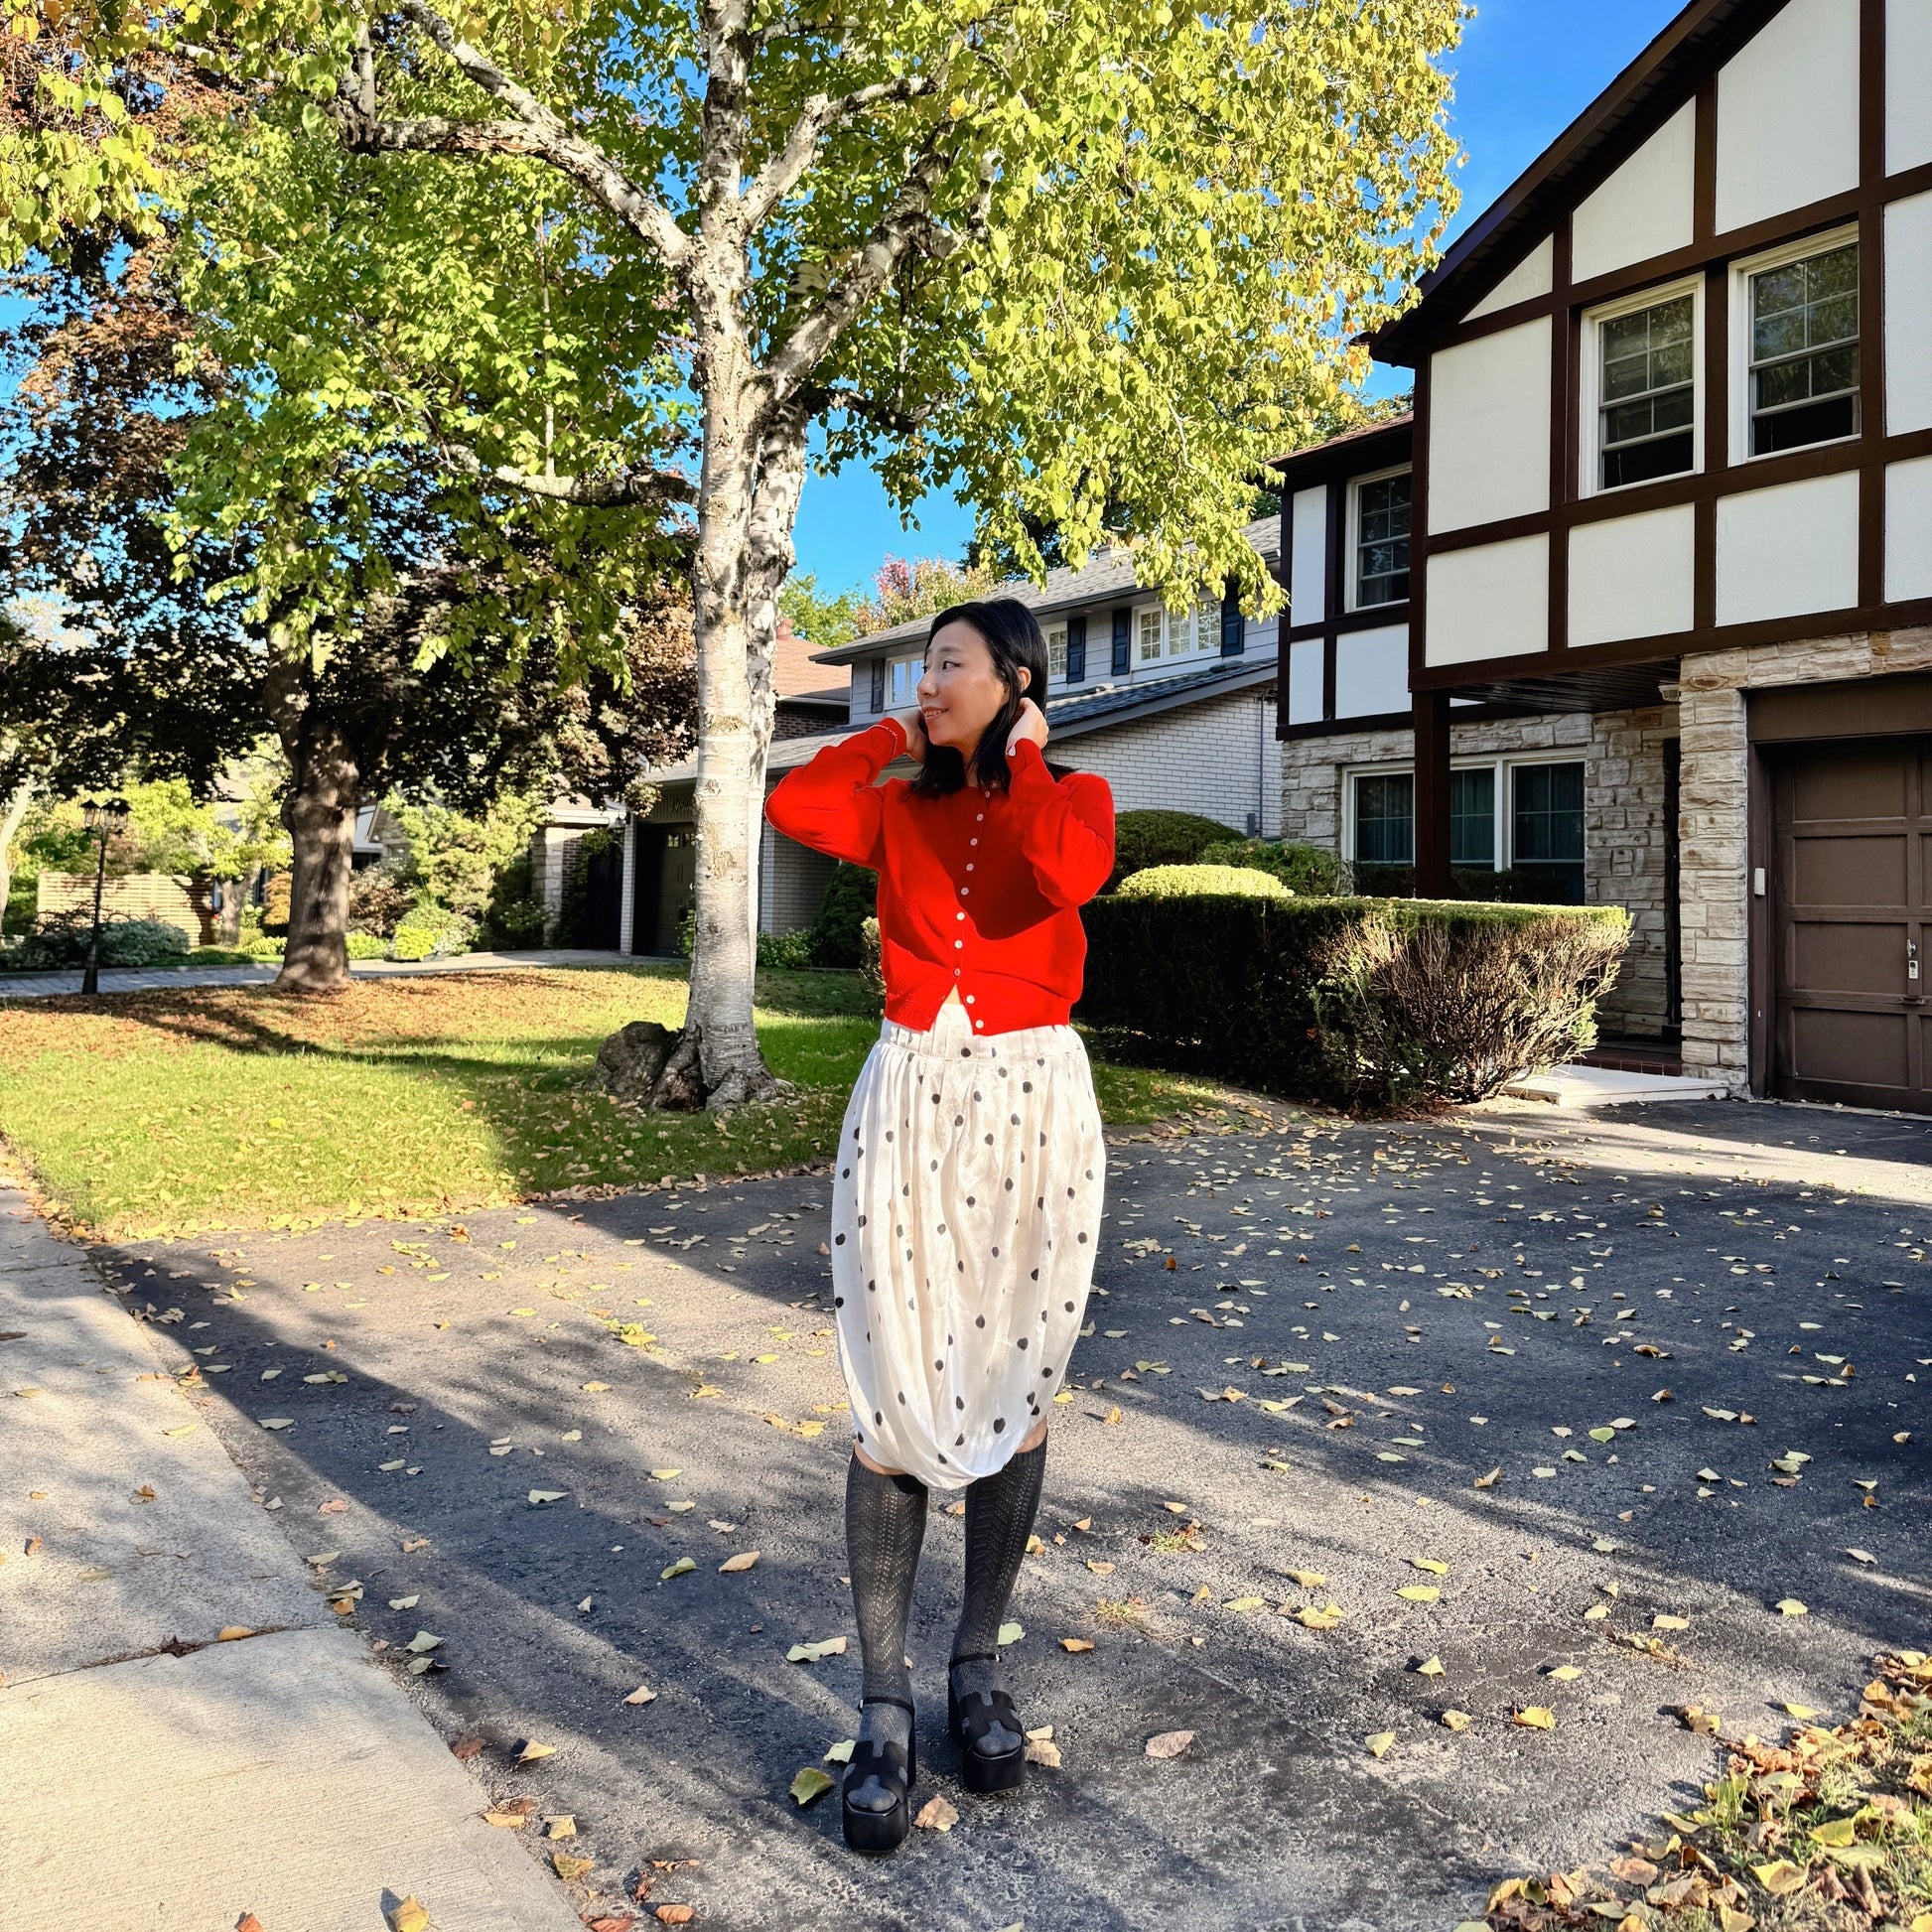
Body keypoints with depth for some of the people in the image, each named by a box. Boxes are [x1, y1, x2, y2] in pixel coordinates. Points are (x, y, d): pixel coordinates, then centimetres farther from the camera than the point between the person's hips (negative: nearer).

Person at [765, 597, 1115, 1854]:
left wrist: (1020, 762, -7)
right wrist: (899, 740, 1)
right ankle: (886, 1711, 11)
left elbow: (1070, 875, -22)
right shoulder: (899, 807, 8)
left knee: (1013, 1386, 8)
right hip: (909, 1104, 2)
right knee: (893, 1397, -1)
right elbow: (793, 807, -12)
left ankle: (980, 1669, 26)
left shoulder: (1073, 796, 2)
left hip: (1034, 1106, -1)